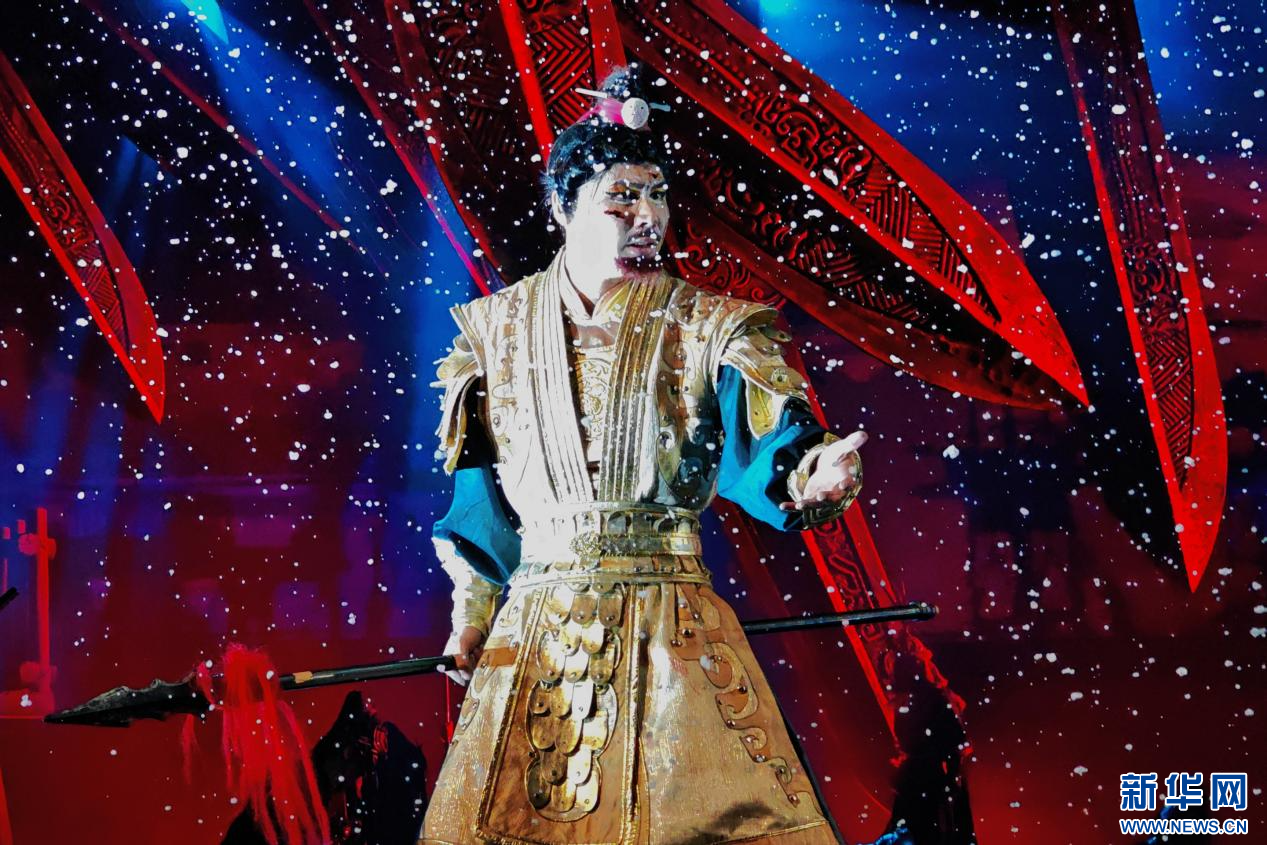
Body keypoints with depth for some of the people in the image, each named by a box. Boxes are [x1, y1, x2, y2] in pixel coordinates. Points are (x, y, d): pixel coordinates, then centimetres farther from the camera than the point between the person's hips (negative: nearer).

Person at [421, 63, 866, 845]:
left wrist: (807, 477, -35)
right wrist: (473, 606, 8)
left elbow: (752, 452, -13)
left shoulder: (705, 328, 0)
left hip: (670, 633, -2)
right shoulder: (500, 331, 7)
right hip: (535, 634, 2)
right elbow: (483, 488, 13)